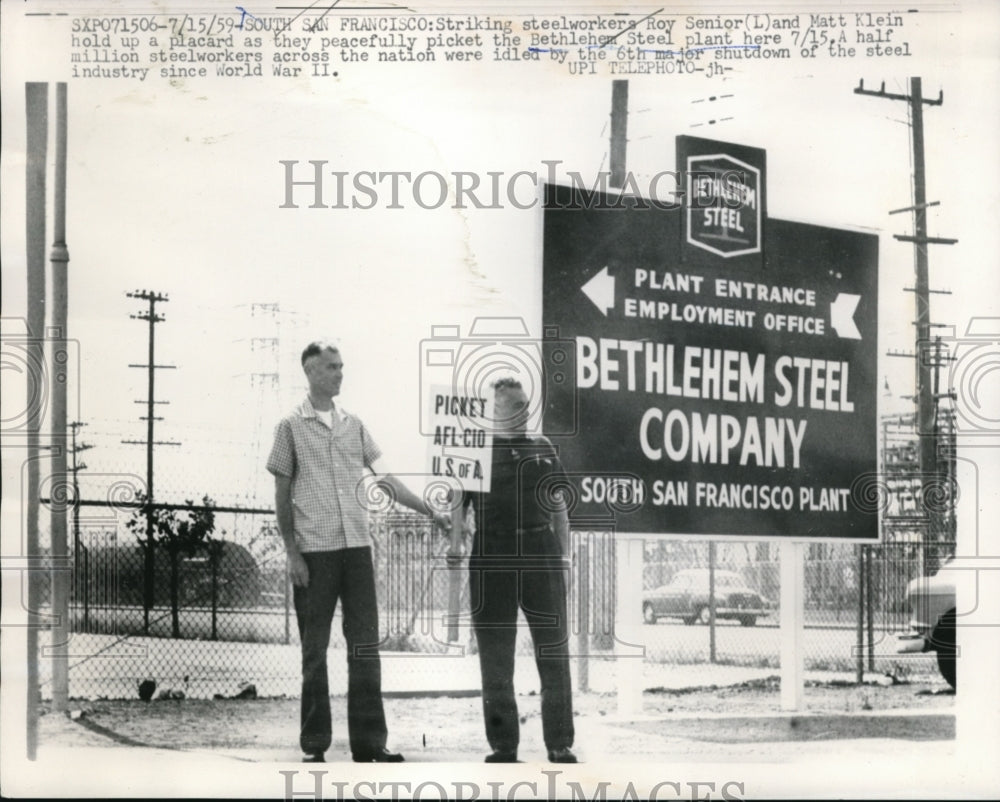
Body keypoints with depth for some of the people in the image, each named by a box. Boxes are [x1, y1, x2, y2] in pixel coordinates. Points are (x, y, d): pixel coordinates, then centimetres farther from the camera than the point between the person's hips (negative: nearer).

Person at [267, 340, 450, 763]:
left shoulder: (353, 425, 12)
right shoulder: (292, 427, 1)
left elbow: (385, 479, 13)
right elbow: (282, 495, 1)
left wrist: (432, 513, 7)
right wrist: (292, 553, -6)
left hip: (357, 546, 4)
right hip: (314, 552, -4)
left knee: (365, 647, 3)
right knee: (314, 650, 2)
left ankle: (368, 742, 6)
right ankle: (314, 744, 9)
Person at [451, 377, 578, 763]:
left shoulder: (543, 448, 14)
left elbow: (559, 508, 17)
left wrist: (564, 557, 11)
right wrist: (454, 544, -14)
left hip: (541, 556, 2)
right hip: (492, 558, -2)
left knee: (554, 653, 1)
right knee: (496, 658, 3)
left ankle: (560, 744, 7)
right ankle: (503, 745, 11)